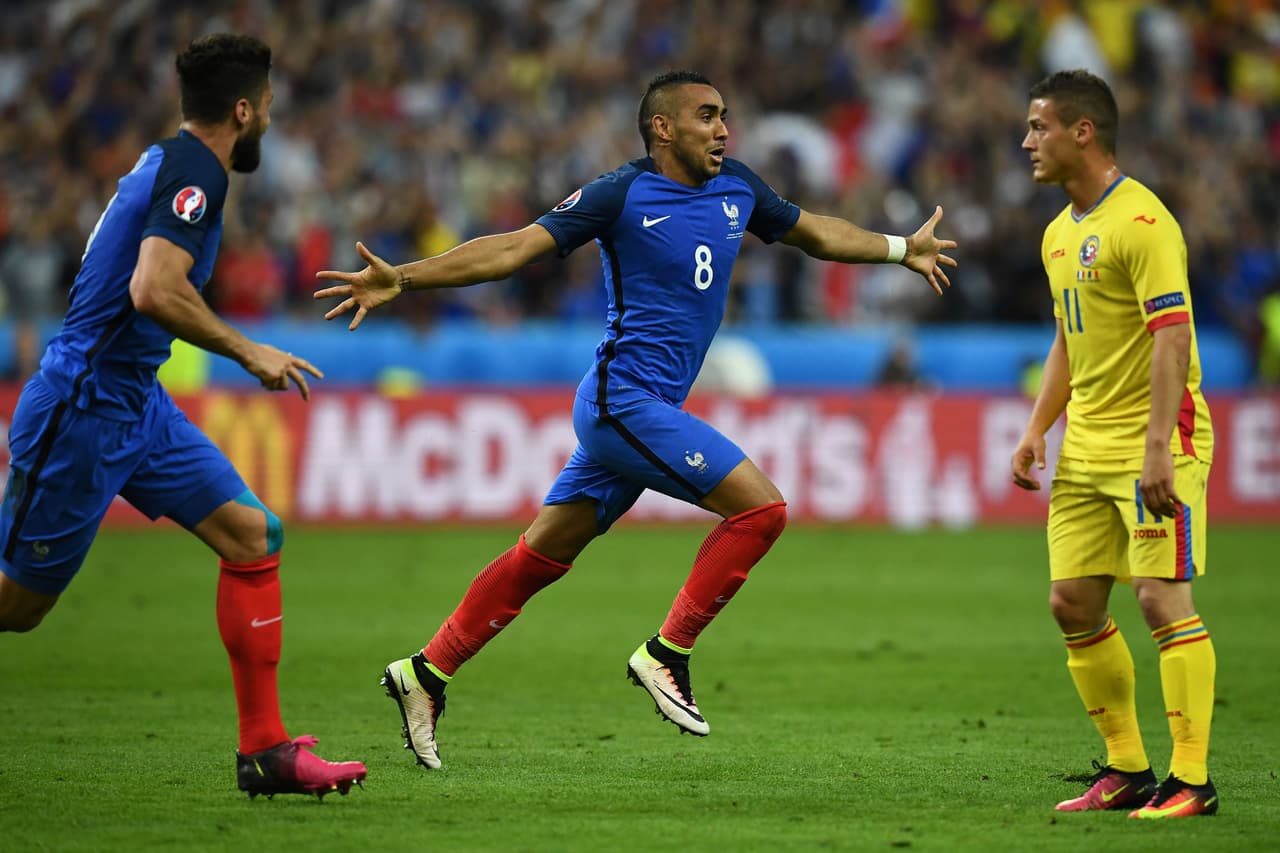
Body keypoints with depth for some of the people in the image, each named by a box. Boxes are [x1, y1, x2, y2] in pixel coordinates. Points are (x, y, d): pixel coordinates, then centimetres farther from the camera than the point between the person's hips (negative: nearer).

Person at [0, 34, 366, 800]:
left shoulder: (165, 161, 12)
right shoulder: (194, 174, -17)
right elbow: (154, 291, -31)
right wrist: (247, 352, -20)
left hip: (136, 402, 10)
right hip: (83, 412, -10)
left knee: (253, 536, 2)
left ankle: (266, 749, 3)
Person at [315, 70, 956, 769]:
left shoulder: (737, 189, 12)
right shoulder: (622, 195, -9)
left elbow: (816, 234, 30)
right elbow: (514, 248, -12)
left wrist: (903, 249, 38)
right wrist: (402, 279, -20)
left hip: (646, 409, 8)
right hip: (624, 398, -8)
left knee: (542, 555, 10)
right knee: (761, 506, -14)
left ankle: (426, 673, 17)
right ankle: (665, 654, -6)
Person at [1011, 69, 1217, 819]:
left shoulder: (1141, 220, -14)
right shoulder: (1060, 234, 15)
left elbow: (1172, 335, -21)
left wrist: (1158, 447, -27)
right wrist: (1036, 431, 15)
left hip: (1155, 440, -9)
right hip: (1087, 447, 9)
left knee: (1162, 596, -12)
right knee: (1074, 603, 7)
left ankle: (1192, 780, -10)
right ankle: (1127, 770, 16)